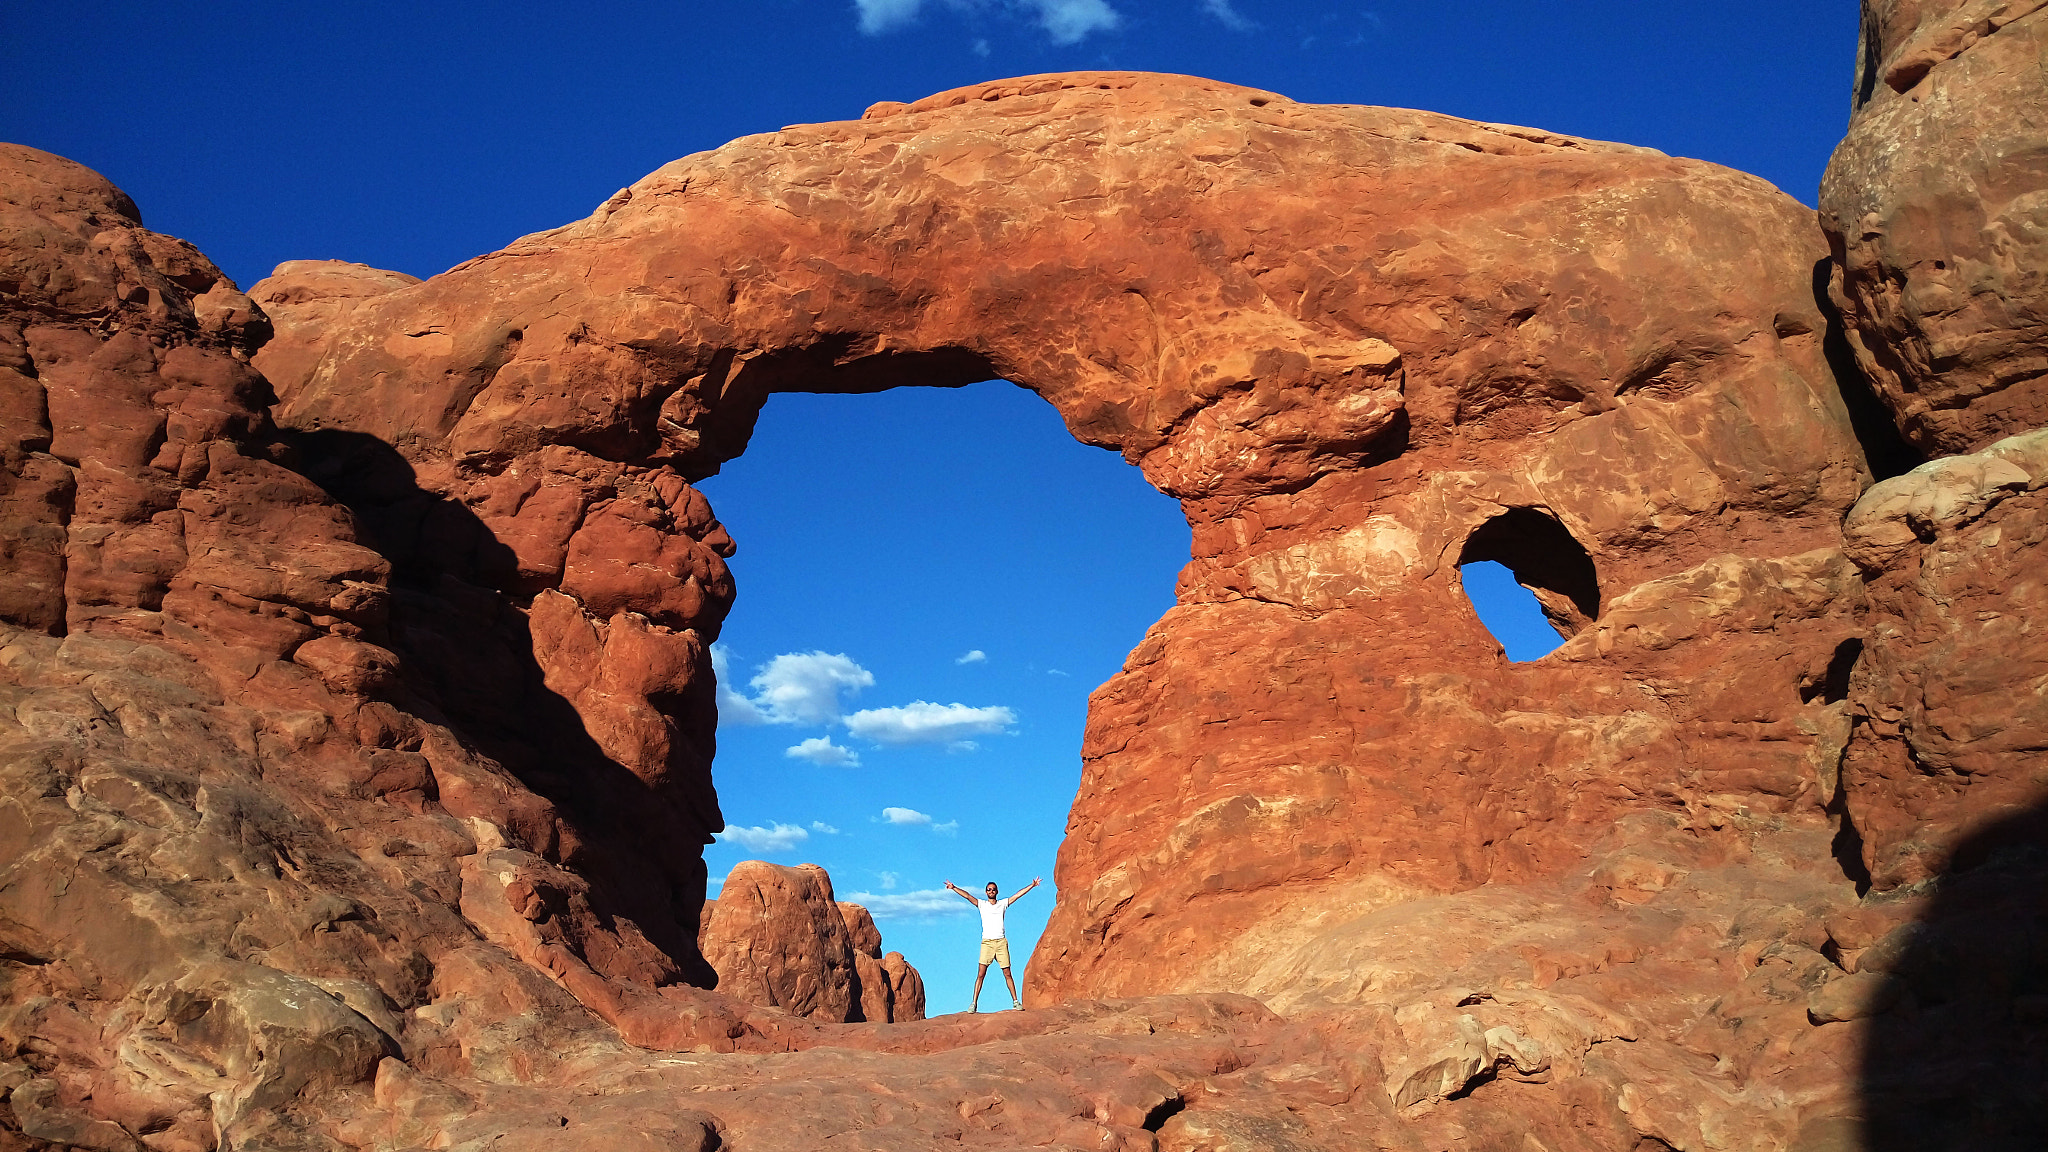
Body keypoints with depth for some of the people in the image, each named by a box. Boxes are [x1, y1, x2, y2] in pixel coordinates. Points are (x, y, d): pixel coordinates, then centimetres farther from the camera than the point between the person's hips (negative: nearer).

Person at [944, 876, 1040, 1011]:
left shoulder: (1003, 903, 13)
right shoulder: (982, 904, 10)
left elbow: (1019, 894, 13)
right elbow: (967, 895, 0)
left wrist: (1032, 885, 11)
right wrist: (954, 888, -11)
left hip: (1001, 942, 1)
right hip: (987, 942, -1)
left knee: (1007, 974, 2)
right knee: (980, 974, -7)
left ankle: (1015, 1001, 9)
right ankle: (974, 1003, -5)